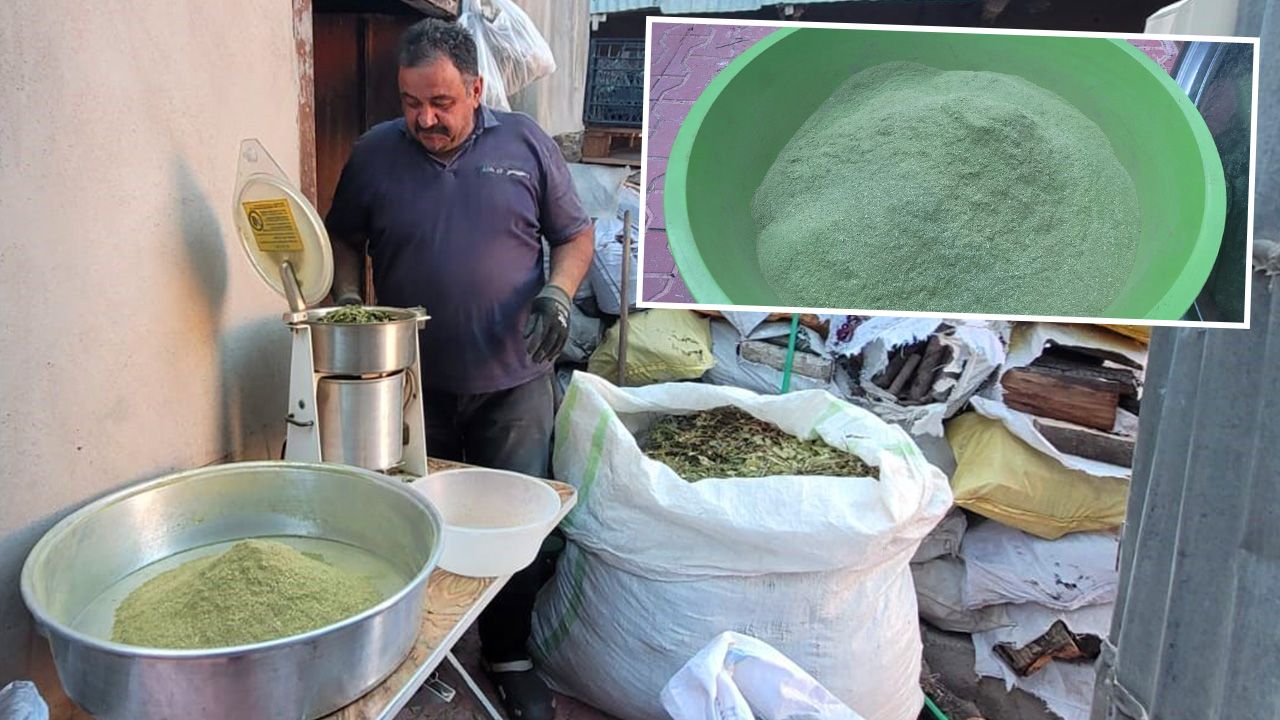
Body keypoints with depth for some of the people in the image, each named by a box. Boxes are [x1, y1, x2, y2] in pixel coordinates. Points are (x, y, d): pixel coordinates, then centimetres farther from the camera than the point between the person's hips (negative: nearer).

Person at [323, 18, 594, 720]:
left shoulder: (526, 143, 0)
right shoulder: (374, 153, 2)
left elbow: (575, 235, 5)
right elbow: (344, 240, 13)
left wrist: (556, 293, -12)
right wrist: (346, 296, -5)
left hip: (511, 384, 0)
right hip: (411, 384, 1)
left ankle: (510, 658, 28)